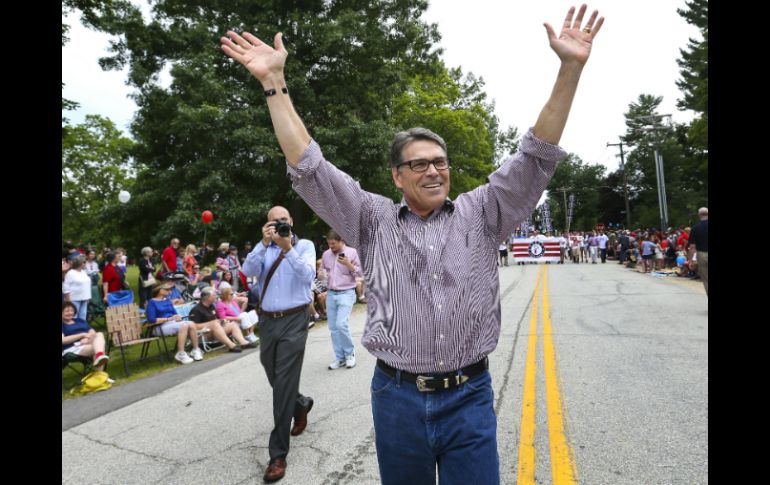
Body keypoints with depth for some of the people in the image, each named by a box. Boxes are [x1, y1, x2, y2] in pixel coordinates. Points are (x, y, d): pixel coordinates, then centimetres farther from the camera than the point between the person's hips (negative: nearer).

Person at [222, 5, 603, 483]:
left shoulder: (480, 214, 3)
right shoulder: (374, 221, 1)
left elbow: (535, 158, -2)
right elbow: (309, 169, -3)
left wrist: (570, 68, -11)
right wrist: (274, 83, -7)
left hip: (470, 396, 0)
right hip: (397, 397, 1)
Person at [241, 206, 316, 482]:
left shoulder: (305, 245, 2)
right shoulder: (263, 248, 9)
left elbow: (308, 275, -15)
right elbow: (248, 271, -9)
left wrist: (288, 248, -25)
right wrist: (264, 244, -20)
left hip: (293, 321, -4)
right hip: (267, 321, 4)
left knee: (284, 386, -5)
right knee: (276, 381, 17)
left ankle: (278, 454, 5)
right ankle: (301, 404, 49)